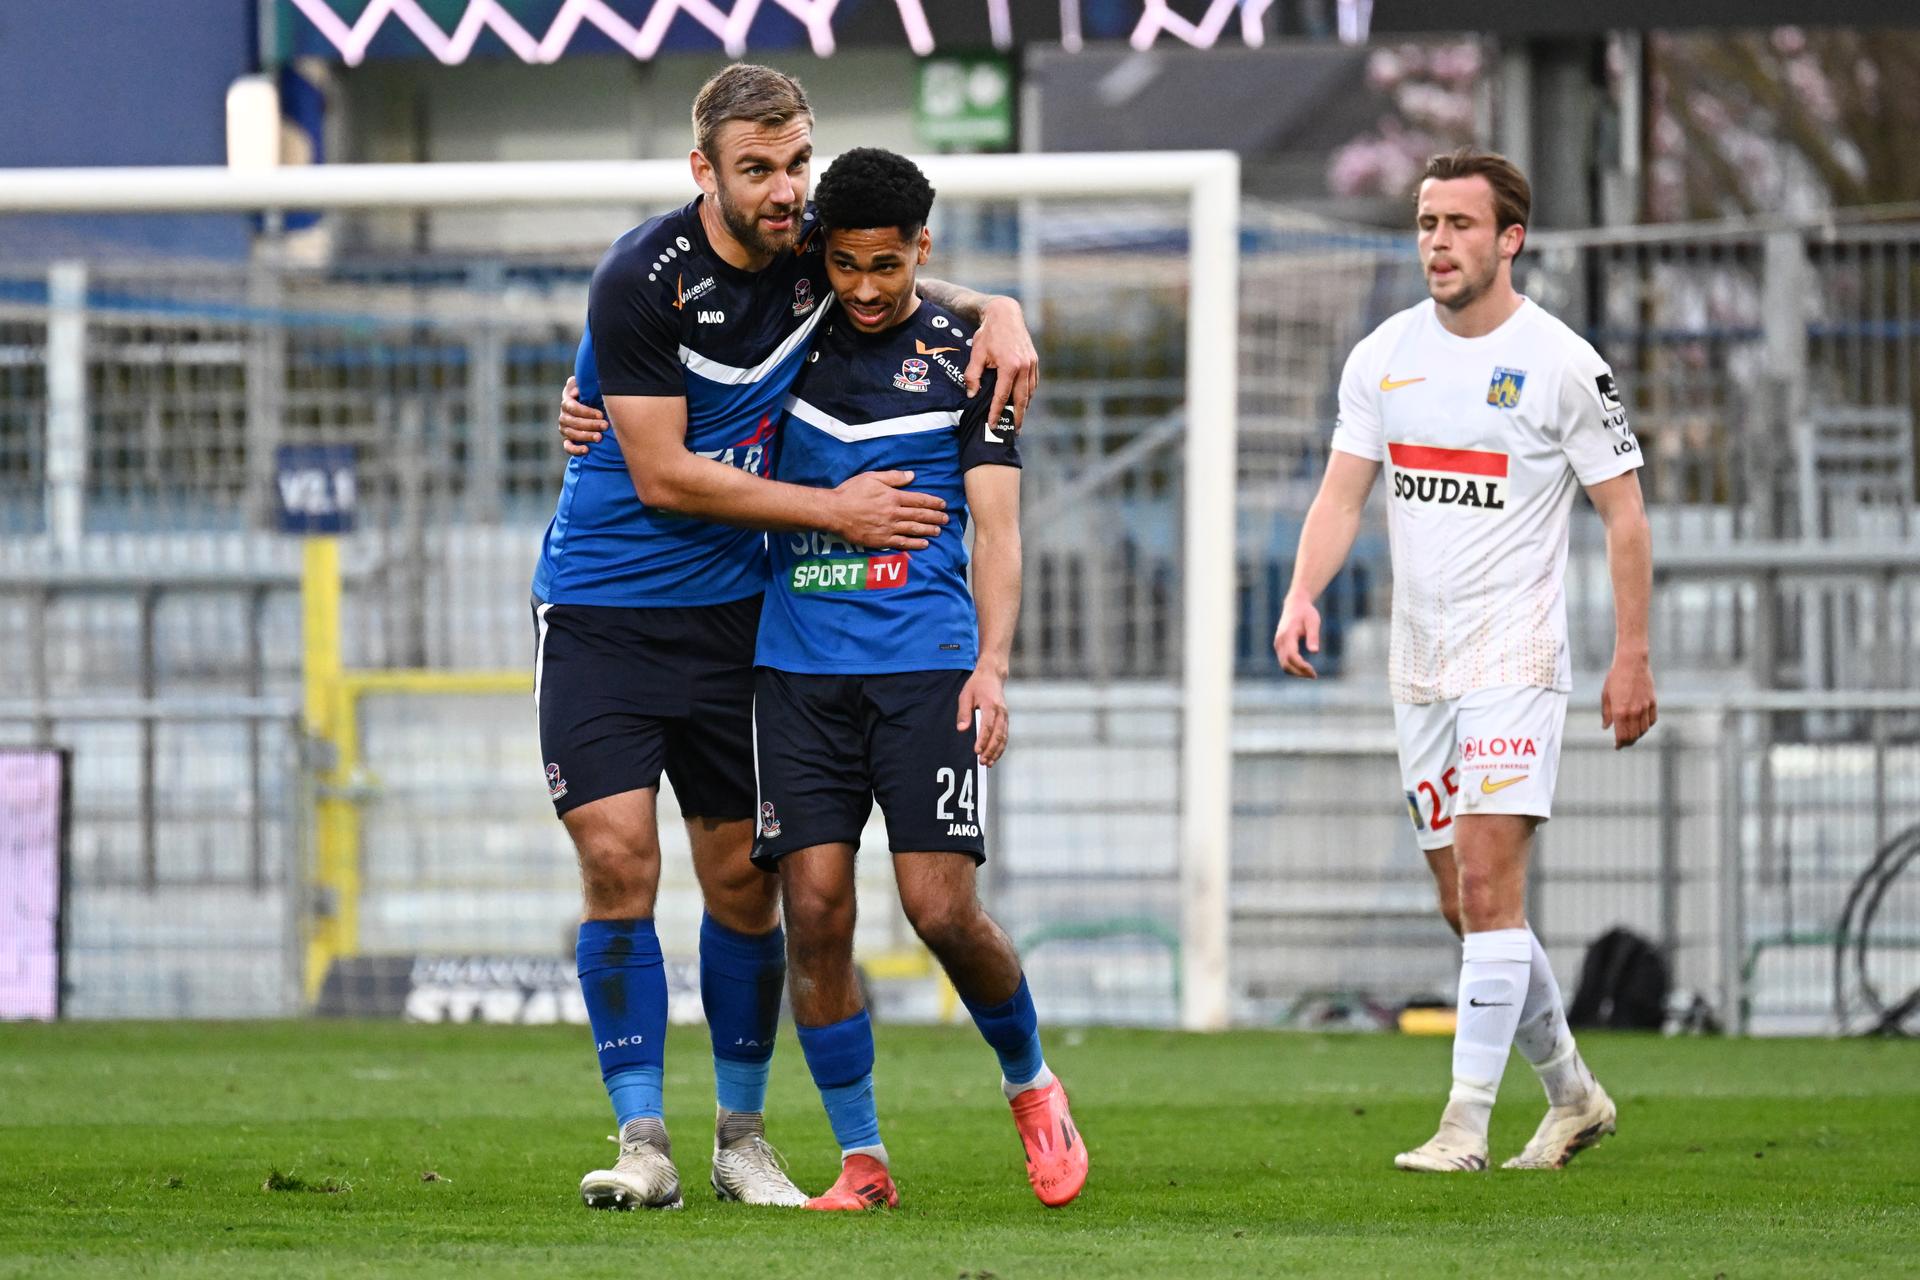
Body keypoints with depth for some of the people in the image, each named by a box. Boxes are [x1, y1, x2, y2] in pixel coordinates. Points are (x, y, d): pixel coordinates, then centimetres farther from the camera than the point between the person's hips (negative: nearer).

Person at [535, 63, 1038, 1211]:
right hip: (602, 604, -4)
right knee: (618, 860, -13)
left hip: (730, 610, 4)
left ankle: (742, 1137, 18)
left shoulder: (819, 254, -3)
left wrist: (999, 313, -4)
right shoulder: (642, 279, -18)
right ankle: (643, 1144, -6)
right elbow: (663, 475, -17)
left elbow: (907, 289, 18)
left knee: (745, 878, 4)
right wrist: (832, 510, -14)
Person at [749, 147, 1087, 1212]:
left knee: (943, 909, -11)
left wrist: (992, 667, -10)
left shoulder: (964, 356, 5)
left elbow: (994, 526, 2)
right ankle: (860, 1161, 4)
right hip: (799, 669, 2)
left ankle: (1030, 1084, 17)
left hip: (925, 663, -2)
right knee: (814, 912, -6)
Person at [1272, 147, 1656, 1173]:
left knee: (1488, 886, -15)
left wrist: (1632, 657, -7)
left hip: (1515, 655, -6)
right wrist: (1303, 594, -12)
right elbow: (1343, 492, 6)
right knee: (1466, 905, 9)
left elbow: (1623, 513, -3)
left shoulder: (1562, 364, -7)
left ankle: (1466, 1122, -14)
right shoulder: (1384, 356, 7)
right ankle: (1571, 1095, 25)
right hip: (1419, 663, 6)